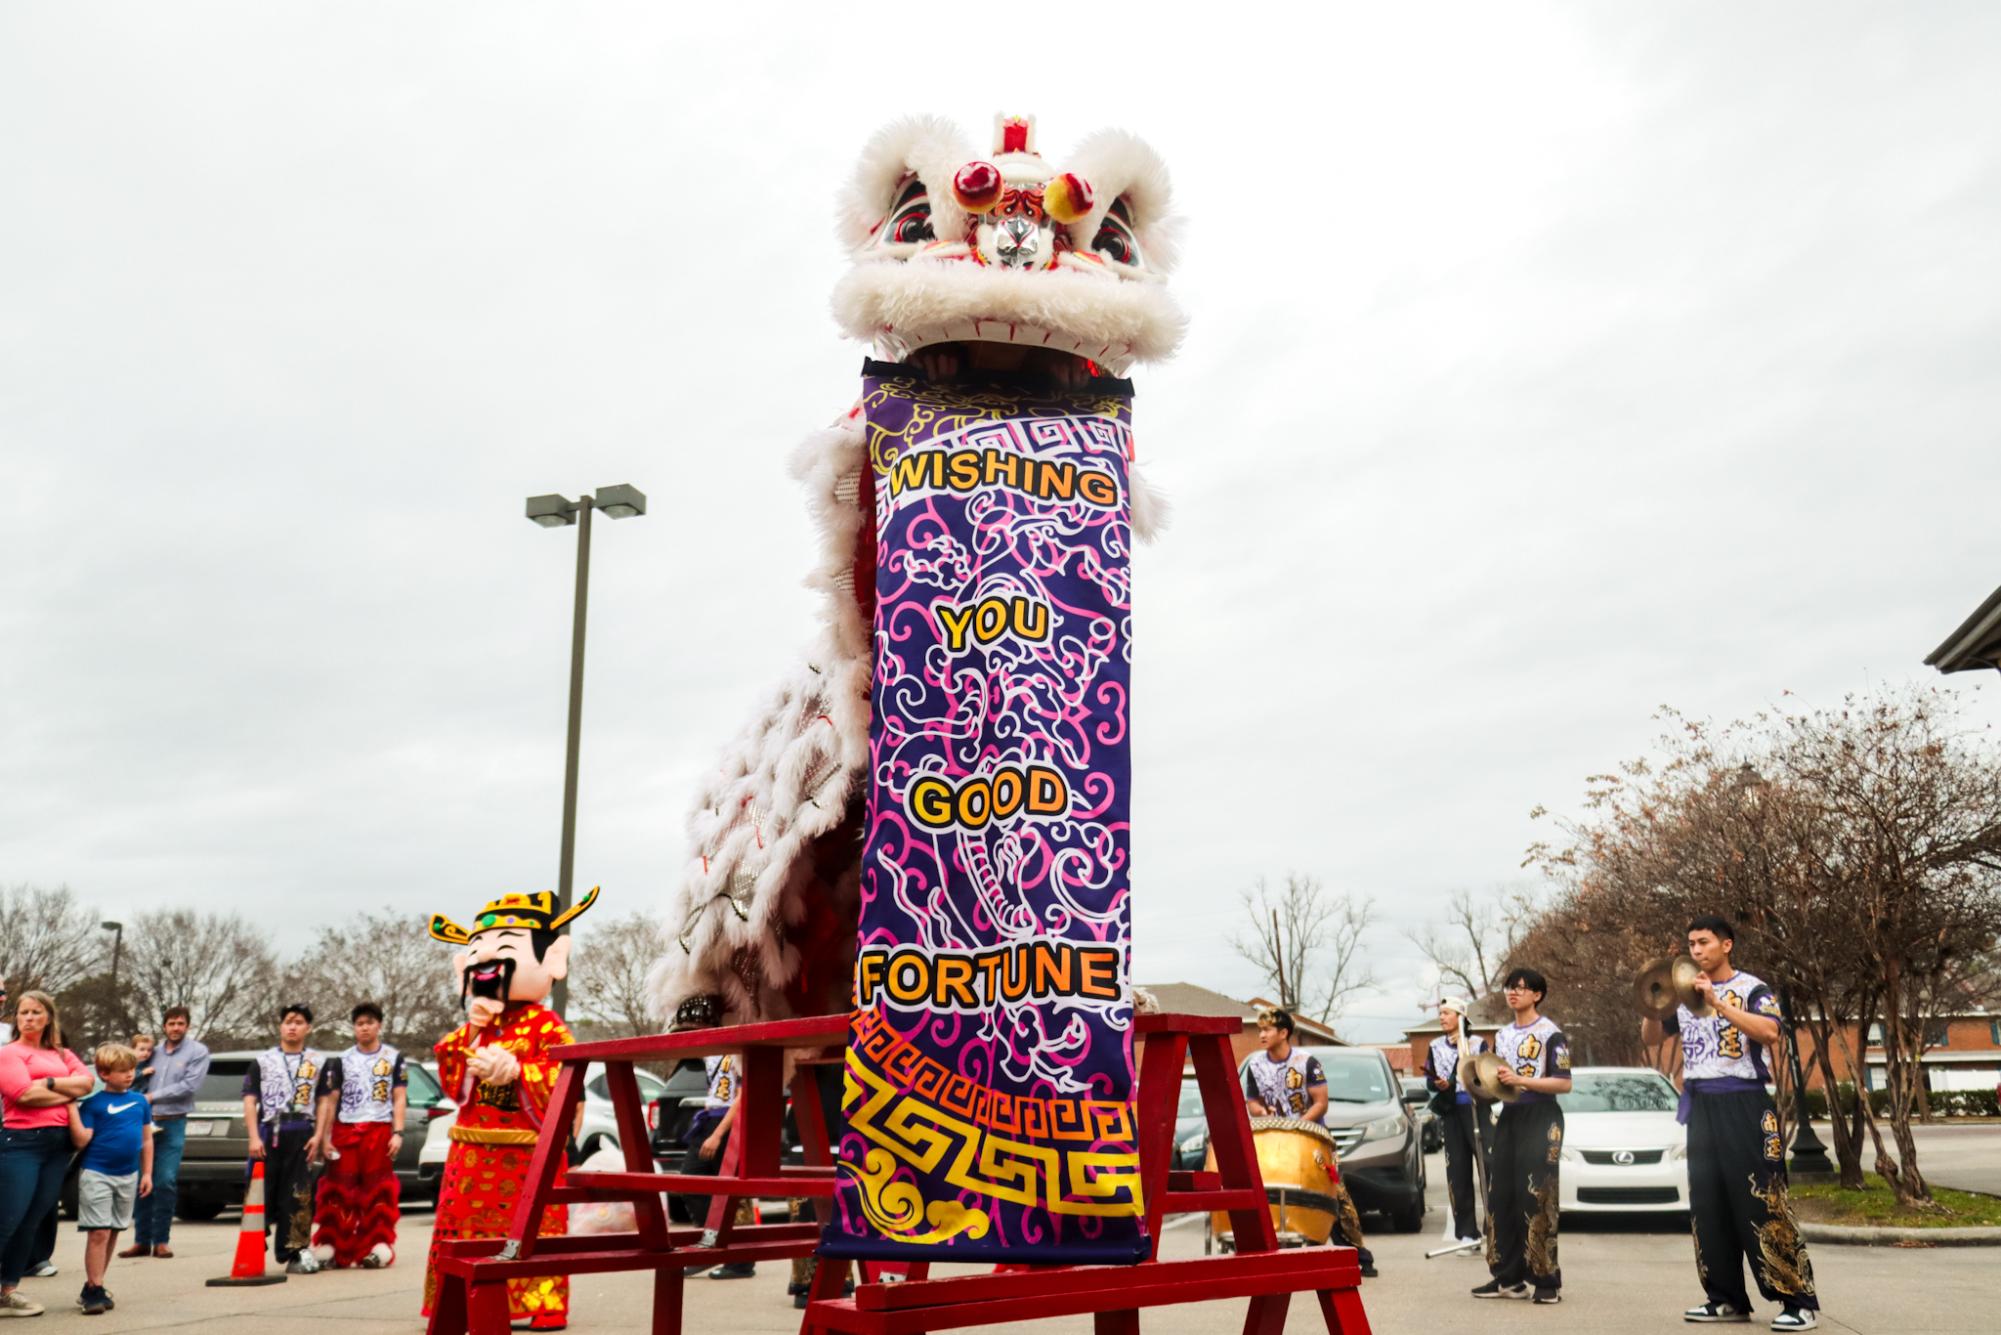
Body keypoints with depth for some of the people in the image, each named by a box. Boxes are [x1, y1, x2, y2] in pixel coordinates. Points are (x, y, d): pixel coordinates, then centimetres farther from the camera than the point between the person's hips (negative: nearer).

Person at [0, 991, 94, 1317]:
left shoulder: (62, 1055, 19)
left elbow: (87, 1082, 3)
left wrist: (50, 1083, -9)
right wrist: (69, 1094, -2)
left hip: (58, 1144, 6)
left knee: (32, 1222, 7)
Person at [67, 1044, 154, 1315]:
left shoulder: (140, 1101, 7)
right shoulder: (93, 1103, -6)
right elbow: (81, 1140, -13)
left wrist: (147, 1173, 11)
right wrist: (72, 1107, -20)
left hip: (128, 1176, 5)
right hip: (97, 1174, -5)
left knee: (113, 1233, 11)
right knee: (99, 1232, -9)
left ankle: (93, 1287, 22)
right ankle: (94, 1290, -2)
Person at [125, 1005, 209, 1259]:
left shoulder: (197, 1052, 1)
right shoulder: (154, 1051, 11)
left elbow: (189, 1085, -9)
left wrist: (153, 1096, -8)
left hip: (173, 1124, -3)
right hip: (145, 1122, 3)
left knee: (166, 1182, -6)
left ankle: (161, 1241, 5)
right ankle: (141, 1240, 12)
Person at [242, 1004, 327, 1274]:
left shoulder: (318, 1061, 12)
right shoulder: (263, 1060, 11)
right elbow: (250, 1100, 5)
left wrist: (318, 1136, -2)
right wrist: (254, 1137, -6)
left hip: (301, 1134, 0)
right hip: (268, 1132, 0)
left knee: (298, 1195, -1)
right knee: (261, 1192, -1)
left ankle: (295, 1253, 2)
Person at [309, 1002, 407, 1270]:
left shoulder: (394, 1058, 9)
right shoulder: (341, 1060, 13)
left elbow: (400, 1099, 5)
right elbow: (330, 1100, 10)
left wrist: (398, 1133, -6)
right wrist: (325, 1137, 0)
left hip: (379, 1131, -1)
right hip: (344, 1131, 1)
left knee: (377, 1192, -1)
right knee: (339, 1191, -1)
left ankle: (378, 1248, 1)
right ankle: (330, 1250, 3)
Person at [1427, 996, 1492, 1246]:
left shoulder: (1478, 1043, 4)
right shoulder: (1436, 1046, 14)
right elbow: (1429, 1079, 13)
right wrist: (1438, 1084, -8)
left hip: (1477, 1109, -3)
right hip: (1451, 1112, 3)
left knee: (1489, 1164, -14)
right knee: (1458, 1171, 2)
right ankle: (1466, 1230, 6)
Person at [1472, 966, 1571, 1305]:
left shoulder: (1550, 1033, -6)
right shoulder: (1503, 1035, 16)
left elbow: (1564, 1083, -12)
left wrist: (1520, 1080, -19)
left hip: (1541, 1119, -7)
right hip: (1509, 1116, 7)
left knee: (1536, 1199, -10)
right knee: (1501, 1196, 4)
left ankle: (1547, 1280, -4)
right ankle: (1507, 1277, 10)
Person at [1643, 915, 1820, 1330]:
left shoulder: (1752, 988, -3)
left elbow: (1769, 1032, -21)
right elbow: (1651, 1038, 15)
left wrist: (1717, 1003, -26)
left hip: (1743, 1104, -6)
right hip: (1700, 1106, 6)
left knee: (1762, 1203, -9)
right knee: (1707, 1203, 6)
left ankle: (1800, 1301, -5)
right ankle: (1727, 1298, 14)